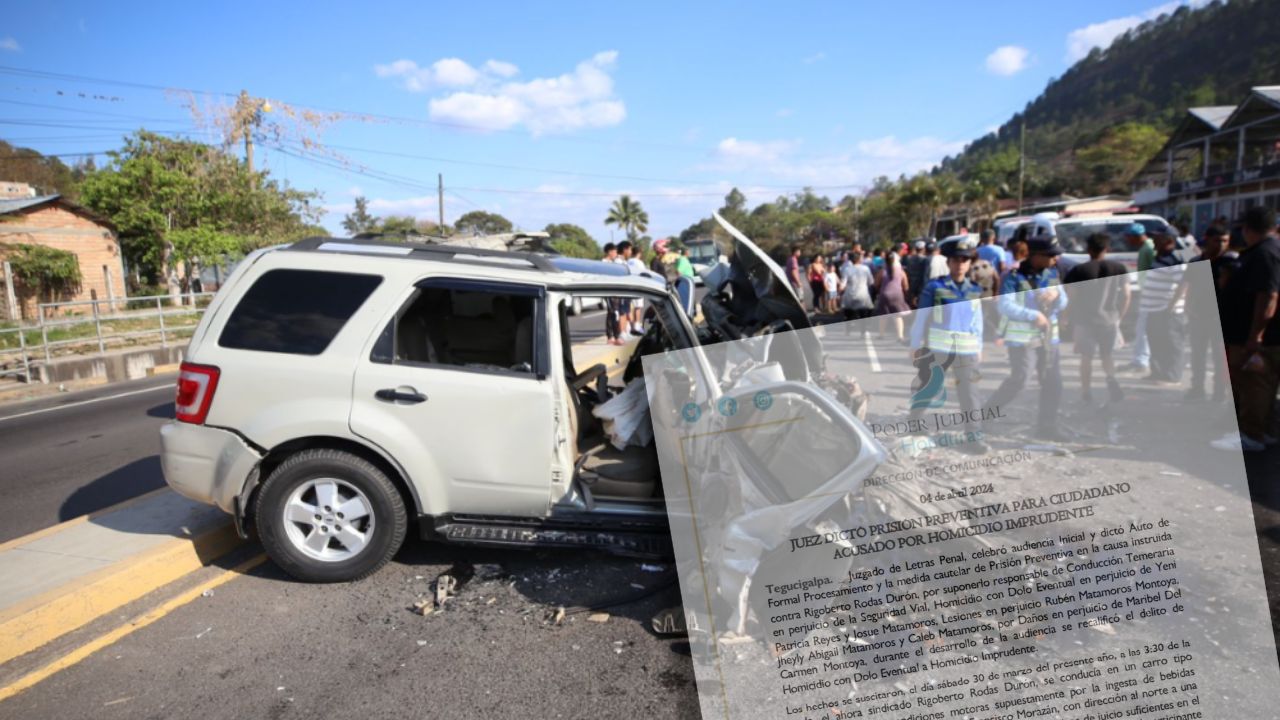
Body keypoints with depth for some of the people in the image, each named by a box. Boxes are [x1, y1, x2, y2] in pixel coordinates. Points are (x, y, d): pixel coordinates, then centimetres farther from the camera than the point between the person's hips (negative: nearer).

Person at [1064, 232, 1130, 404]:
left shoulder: (1078, 270, -5)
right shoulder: (1119, 268, 3)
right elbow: (1126, 295, 2)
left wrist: (1071, 321, 3)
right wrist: (1119, 316, 13)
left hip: (1084, 320, -2)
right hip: (1109, 319, 2)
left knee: (1086, 358, 8)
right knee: (1107, 355, 20)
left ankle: (1087, 394, 10)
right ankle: (1111, 380, -6)